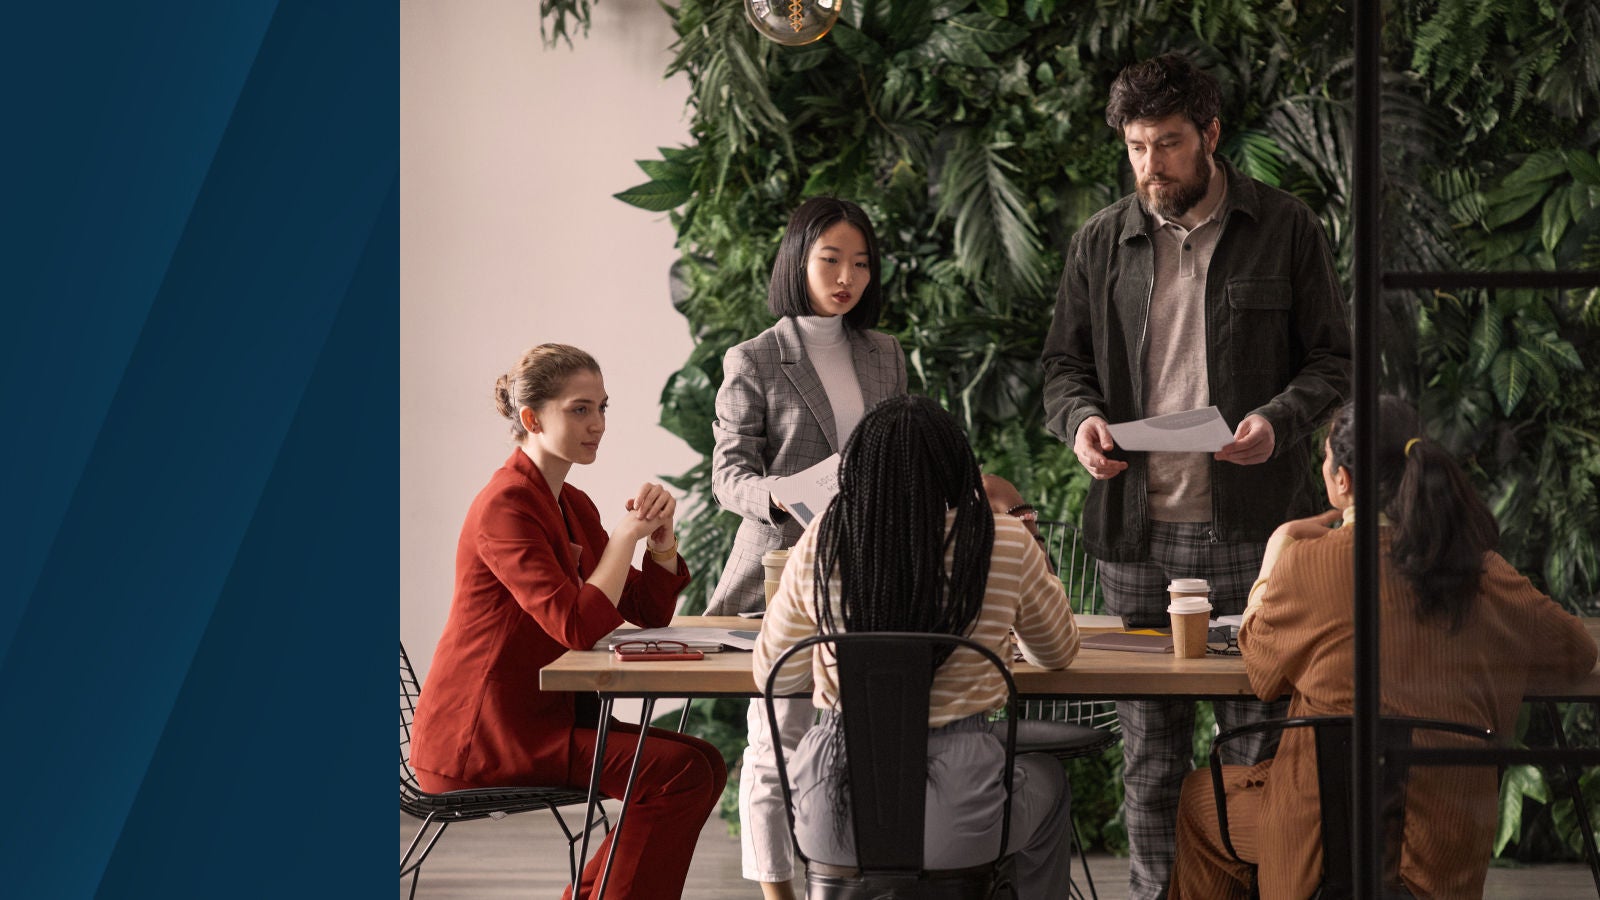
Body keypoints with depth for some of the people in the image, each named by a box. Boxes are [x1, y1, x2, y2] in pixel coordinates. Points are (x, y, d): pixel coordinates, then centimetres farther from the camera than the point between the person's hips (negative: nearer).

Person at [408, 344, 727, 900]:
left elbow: (649, 613, 11)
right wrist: (626, 534, -17)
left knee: (703, 764, 2)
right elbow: (579, 628, -26)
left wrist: (661, 536, -6)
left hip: (539, 718, 9)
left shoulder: (572, 505, 14)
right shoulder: (506, 505, -16)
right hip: (478, 736, -9)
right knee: (681, 773, -18)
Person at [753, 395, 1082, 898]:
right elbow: (1059, 652, 10)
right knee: (1047, 780, 34)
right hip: (953, 825, -1)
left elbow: (774, 676, 6)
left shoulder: (819, 545, -5)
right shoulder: (1005, 546, -9)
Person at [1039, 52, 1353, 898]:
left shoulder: (1285, 230, 3)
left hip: (1250, 523, -2)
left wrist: (1279, 420, -14)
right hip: (1136, 525, 2)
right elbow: (1064, 362, 17)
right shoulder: (1100, 243, 10)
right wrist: (1079, 418, -5)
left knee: (1259, 729, 0)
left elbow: (1333, 358, 5)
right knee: (1149, 740, 8)